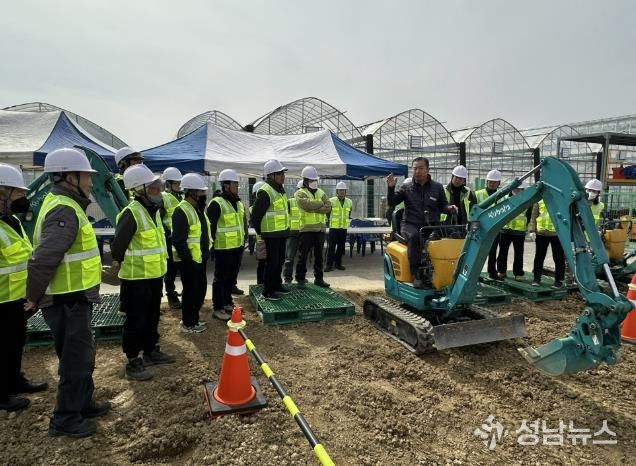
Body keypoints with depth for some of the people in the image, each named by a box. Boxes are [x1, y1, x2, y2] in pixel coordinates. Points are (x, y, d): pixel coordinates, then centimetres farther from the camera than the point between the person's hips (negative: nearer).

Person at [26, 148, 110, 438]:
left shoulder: (63, 205, 11)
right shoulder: (65, 211, -22)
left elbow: (48, 254, 18)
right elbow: (43, 259, -30)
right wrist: (34, 297, -16)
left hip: (74, 298, 10)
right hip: (68, 302, -10)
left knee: (83, 353, 22)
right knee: (76, 358, 4)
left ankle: (83, 403, 38)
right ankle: (65, 420, 19)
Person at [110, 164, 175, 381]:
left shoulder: (154, 209, 9)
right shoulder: (131, 213, -21)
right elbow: (118, 244, -18)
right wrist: (118, 264, -6)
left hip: (155, 275, 9)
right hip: (137, 278, -9)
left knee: (152, 316, 20)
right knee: (136, 320, 2)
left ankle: (151, 351, 35)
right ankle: (133, 362, 15)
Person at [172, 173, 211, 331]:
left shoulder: (198, 208, 12)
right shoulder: (181, 211, -19)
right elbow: (179, 241, -23)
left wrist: (206, 253, 18)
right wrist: (188, 259, -21)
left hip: (200, 258, 10)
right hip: (189, 261, -9)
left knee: (200, 289, 17)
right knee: (190, 291, 1)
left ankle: (194, 318, 32)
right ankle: (188, 324, 16)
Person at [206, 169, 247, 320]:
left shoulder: (238, 203, 11)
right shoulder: (216, 203, -15)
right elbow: (209, 226, -16)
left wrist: (244, 239, 20)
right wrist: (212, 244, -15)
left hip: (237, 247, 8)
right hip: (223, 249, -8)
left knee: (232, 277, 17)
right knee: (221, 278, 1)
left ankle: (227, 302, 32)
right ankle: (217, 308, 11)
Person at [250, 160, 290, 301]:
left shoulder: (280, 189, 10)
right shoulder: (265, 192, -19)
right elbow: (256, 215, -18)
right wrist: (260, 232, -10)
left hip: (282, 232, 9)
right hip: (272, 234, -9)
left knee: (280, 260, 17)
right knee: (272, 262, -3)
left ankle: (277, 285, 32)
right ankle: (267, 291, 6)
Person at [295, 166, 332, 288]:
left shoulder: (321, 192, 13)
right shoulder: (300, 193, -3)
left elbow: (328, 207, -3)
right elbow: (307, 204, -23)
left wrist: (313, 208, -15)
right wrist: (321, 203, -9)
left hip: (320, 228, 5)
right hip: (306, 228, -5)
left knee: (319, 255, 12)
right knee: (303, 255, 0)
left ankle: (319, 278, 21)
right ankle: (300, 279, 9)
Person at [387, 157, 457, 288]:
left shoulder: (437, 187, 12)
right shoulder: (406, 187, 9)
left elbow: (443, 206, 15)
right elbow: (392, 202, 3)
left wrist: (450, 208, -8)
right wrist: (391, 188, -13)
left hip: (431, 226, 2)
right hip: (410, 225, -1)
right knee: (414, 236, -36)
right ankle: (417, 275, -33)